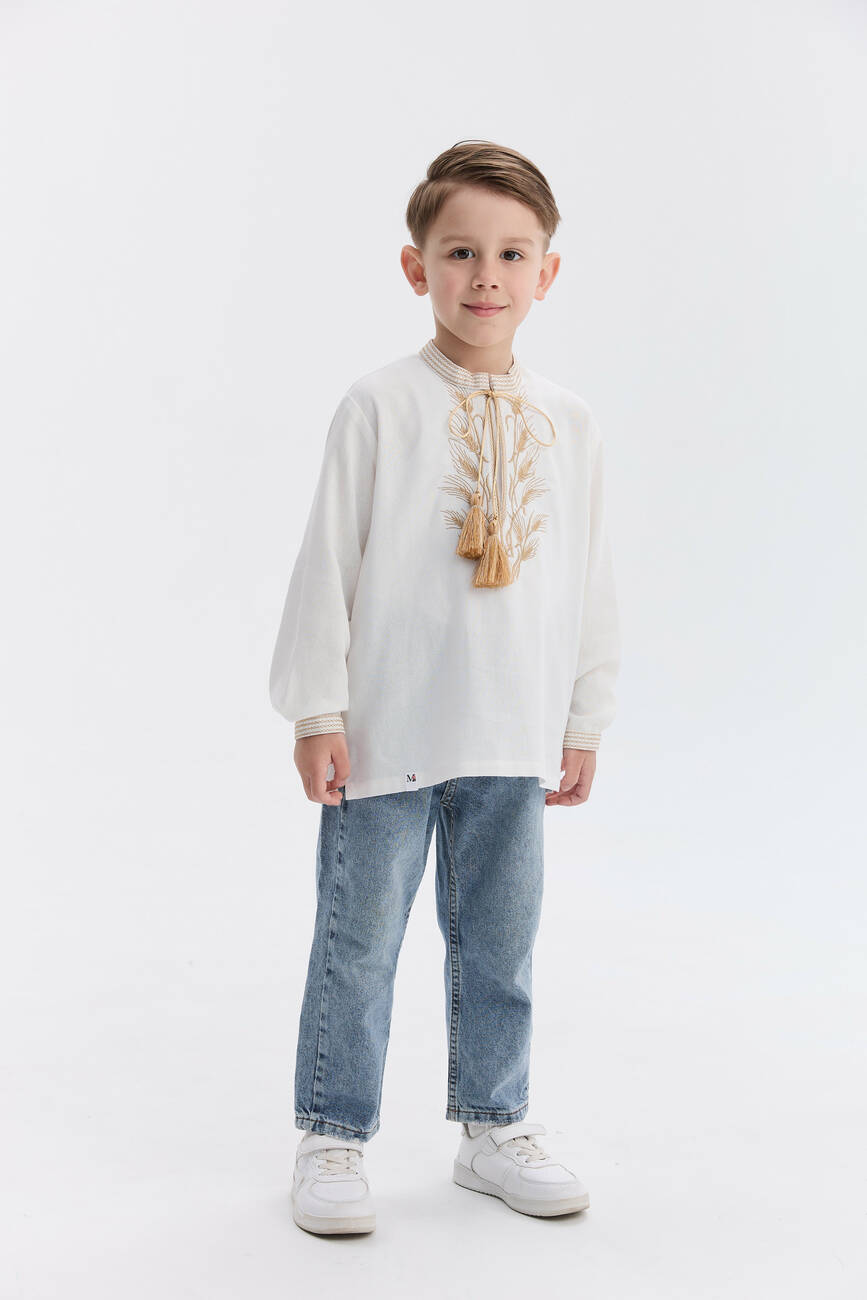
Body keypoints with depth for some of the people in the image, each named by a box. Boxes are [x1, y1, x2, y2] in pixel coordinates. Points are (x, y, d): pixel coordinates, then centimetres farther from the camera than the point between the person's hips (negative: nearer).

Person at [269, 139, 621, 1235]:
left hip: (513, 735, 4)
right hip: (387, 729, -3)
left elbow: (588, 575, 10)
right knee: (358, 939, 6)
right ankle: (332, 1137, 22)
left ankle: (492, 1125, 31)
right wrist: (318, 711, -7)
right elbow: (328, 560, -5)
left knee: (500, 940, 14)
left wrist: (583, 719, 11)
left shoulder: (566, 421, 5)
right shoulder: (380, 406, -6)